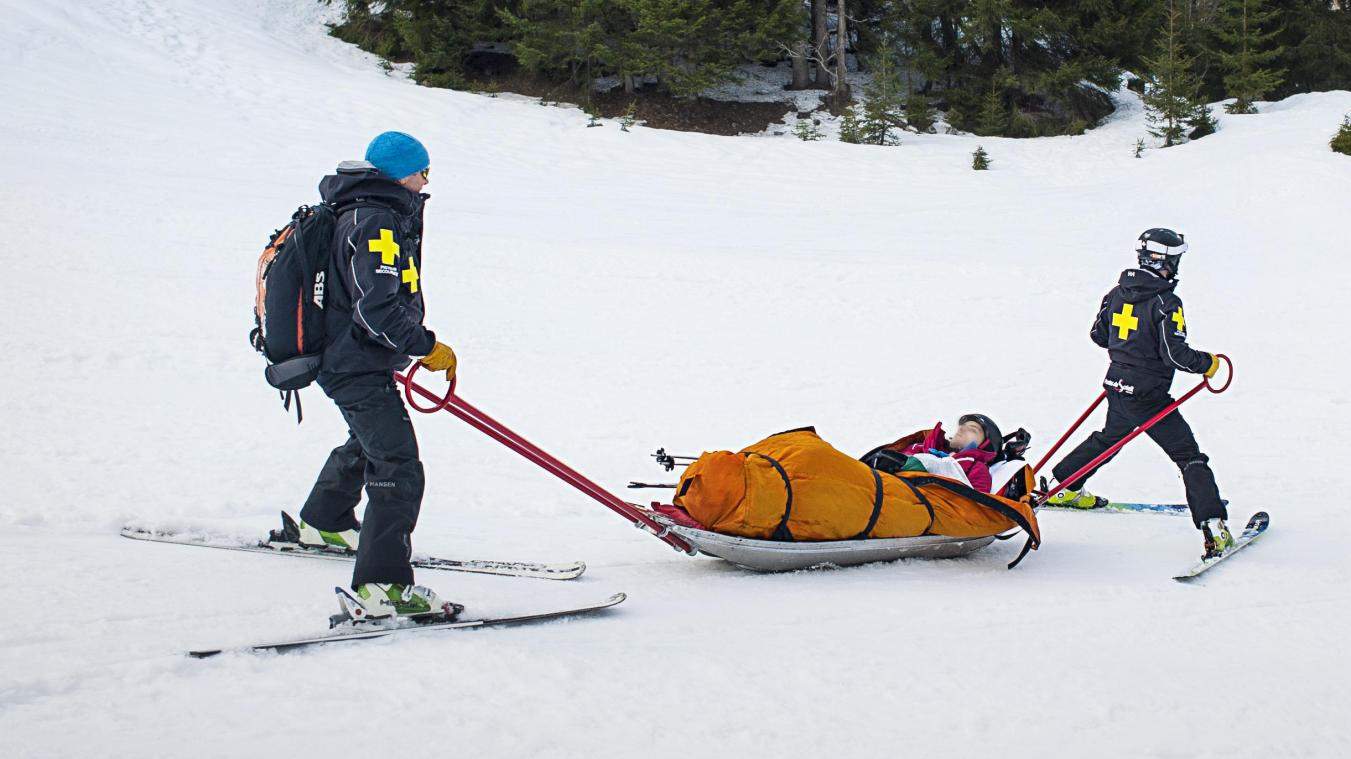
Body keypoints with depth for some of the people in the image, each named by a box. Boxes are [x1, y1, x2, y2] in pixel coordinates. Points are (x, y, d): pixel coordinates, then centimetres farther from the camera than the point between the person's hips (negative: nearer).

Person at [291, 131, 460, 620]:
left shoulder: (360, 212, 12)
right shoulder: (377, 222, -22)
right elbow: (377, 309, -28)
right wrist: (427, 347, -20)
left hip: (346, 359, 12)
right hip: (359, 368, -12)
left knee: (368, 442, 34)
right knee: (398, 469, -18)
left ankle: (324, 524, 57)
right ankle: (383, 586, -22)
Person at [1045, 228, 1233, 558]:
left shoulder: (1117, 292, 3)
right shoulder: (1166, 303, -18)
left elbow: (1098, 335, 14)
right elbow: (1175, 354, -21)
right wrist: (1207, 363, -4)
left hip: (1117, 386, 7)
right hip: (1149, 397, -7)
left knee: (1108, 437, 33)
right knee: (1189, 456, -3)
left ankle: (1064, 487, 44)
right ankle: (1213, 527, -12)